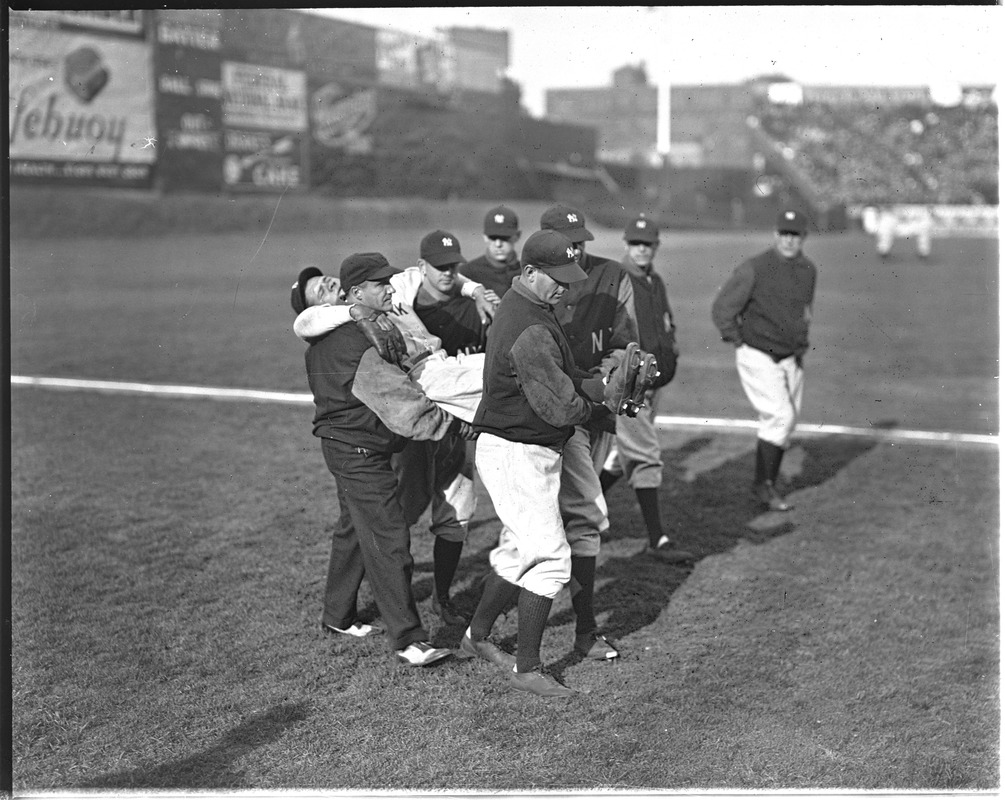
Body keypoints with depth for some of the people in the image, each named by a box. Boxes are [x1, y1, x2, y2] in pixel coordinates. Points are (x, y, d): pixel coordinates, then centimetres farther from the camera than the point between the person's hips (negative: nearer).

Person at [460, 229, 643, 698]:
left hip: (534, 453, 11)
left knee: (519, 551, 21)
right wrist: (606, 396, -9)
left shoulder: (521, 305, 9)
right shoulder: (530, 332, -26)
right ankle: (527, 670, 3)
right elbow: (562, 409, -26)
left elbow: (564, 377, 12)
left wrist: (601, 386, -6)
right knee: (551, 558, -7)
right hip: (515, 454, -11)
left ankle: (476, 638, 37)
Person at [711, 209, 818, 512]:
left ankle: (765, 482, 23)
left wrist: (802, 344, 17)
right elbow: (721, 308, -11)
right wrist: (738, 342, -8)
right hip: (758, 358, -7)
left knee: (786, 423, 10)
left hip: (790, 360, 7)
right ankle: (765, 484, -2)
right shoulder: (754, 269, -15)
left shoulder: (808, 270, 5)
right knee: (780, 416, -15)